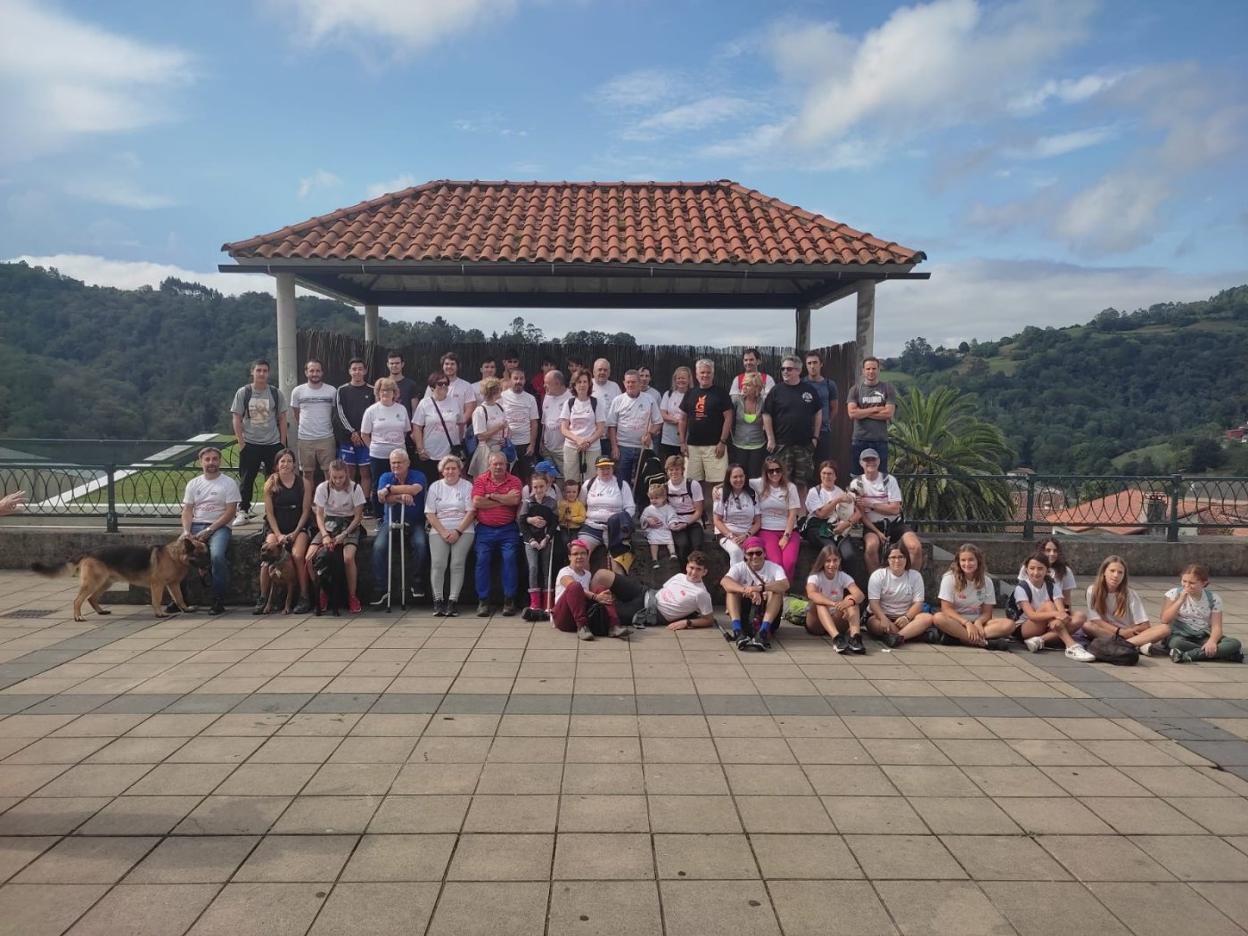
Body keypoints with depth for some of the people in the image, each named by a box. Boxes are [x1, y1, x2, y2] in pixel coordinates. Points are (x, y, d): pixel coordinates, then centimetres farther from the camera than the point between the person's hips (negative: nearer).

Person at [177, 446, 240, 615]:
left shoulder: (229, 483, 2)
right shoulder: (193, 483, 15)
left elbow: (230, 513, -5)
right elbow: (187, 511, 11)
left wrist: (208, 531, -13)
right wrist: (186, 531, -9)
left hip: (219, 526, -4)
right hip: (196, 525, 4)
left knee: (217, 555, -32)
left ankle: (218, 601, -20)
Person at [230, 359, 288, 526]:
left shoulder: (276, 393, 3)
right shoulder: (243, 392, 0)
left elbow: (282, 418, 6)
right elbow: (236, 418, 0)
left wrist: (283, 443, 1)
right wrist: (241, 442, -7)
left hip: (273, 443, 1)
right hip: (250, 444, -1)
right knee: (246, 479, 3)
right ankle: (243, 512, 12)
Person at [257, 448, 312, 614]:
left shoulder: (303, 484, 2)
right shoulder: (270, 484, 3)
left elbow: (306, 510, 2)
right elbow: (269, 512, 1)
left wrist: (295, 533, -8)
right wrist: (278, 535, -9)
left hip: (298, 527, -1)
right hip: (275, 527, 1)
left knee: (297, 555, -27)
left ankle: (304, 597, -17)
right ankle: (263, 598, -15)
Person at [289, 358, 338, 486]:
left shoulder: (332, 391, -1)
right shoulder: (297, 391, 1)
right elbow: (295, 414, 11)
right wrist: (306, 427, 12)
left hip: (326, 438, -1)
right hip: (305, 439, 1)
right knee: (308, 473, 9)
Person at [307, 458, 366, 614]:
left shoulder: (355, 488, -11)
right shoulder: (322, 488, -7)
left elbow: (358, 516, -7)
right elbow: (319, 515, -7)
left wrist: (344, 534, -19)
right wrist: (325, 535, -24)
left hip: (349, 524, -3)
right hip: (329, 523, 3)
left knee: (348, 557, -31)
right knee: (310, 558, -21)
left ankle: (352, 596, -12)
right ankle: (322, 593, 0)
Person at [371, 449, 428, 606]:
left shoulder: (418, 476, 1)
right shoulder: (385, 477, 8)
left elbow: (414, 489, -23)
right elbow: (382, 498, -11)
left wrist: (390, 489, -18)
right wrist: (401, 496, -27)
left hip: (414, 523, -2)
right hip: (390, 522, 2)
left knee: (421, 544, -30)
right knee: (378, 546, -24)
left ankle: (417, 585, -15)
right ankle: (381, 589, -18)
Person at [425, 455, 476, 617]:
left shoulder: (467, 487, 7)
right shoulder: (435, 487, 13)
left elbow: (471, 512, -1)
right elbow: (430, 514, 6)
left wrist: (457, 531, -12)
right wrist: (443, 532, -8)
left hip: (463, 530, -1)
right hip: (439, 531, 2)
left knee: (457, 564, -16)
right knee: (437, 564, -16)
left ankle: (452, 601, -12)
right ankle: (438, 601, -9)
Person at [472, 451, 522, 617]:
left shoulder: (514, 481, 6)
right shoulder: (480, 479, 6)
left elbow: (514, 500, -12)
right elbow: (477, 502, -9)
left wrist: (491, 496, -6)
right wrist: (504, 500, -5)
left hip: (508, 530, 0)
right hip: (485, 529, 1)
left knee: (510, 558, -14)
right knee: (482, 560, -10)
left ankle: (509, 600, -6)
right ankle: (483, 600, -3)